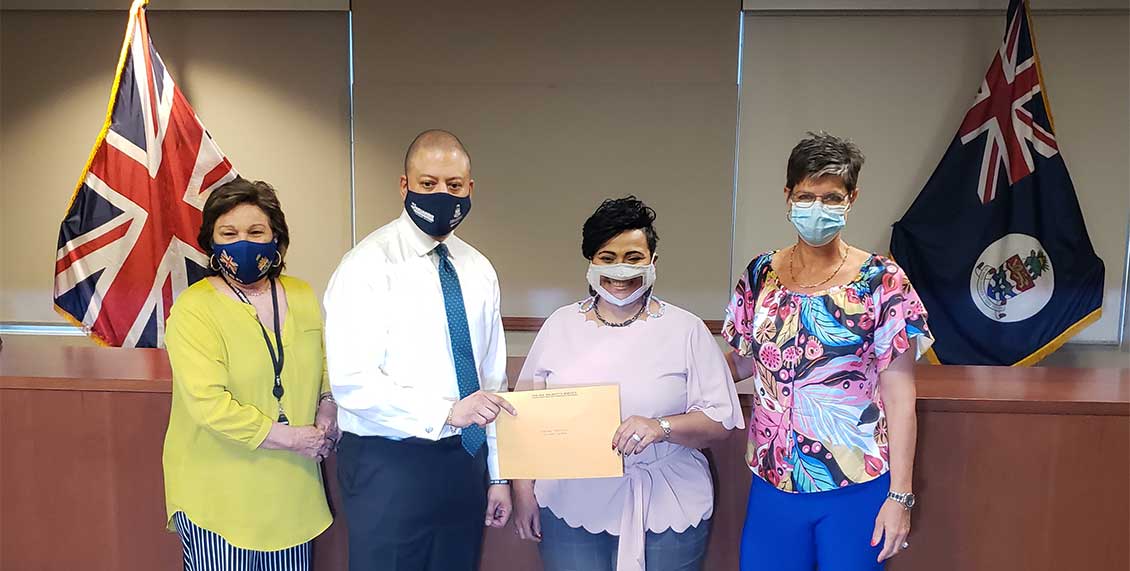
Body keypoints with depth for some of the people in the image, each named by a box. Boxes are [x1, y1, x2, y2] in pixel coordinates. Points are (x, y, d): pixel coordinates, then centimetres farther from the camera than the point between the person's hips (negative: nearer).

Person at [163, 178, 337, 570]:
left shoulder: (303, 296, 5)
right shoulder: (193, 309, -11)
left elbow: (327, 363, 17)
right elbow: (209, 403, -19)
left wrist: (328, 403, -3)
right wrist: (290, 438, -16)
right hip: (219, 492, -4)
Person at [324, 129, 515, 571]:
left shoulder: (479, 270, 8)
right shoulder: (369, 265, -10)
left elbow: (492, 378, 10)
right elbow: (352, 382, -18)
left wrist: (498, 474, 10)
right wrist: (446, 411, -26)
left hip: (466, 463, 6)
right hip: (391, 467, -5)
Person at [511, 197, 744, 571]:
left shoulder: (686, 330, -2)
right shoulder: (560, 325, 4)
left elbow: (720, 420, -5)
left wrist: (662, 427, -22)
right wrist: (524, 490, 4)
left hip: (667, 511, -1)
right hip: (571, 509, 2)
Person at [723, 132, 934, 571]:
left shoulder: (881, 281, -8)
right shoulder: (760, 274, 2)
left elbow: (899, 394, -7)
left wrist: (900, 495, -9)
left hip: (855, 487, -3)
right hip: (773, 483, 3)